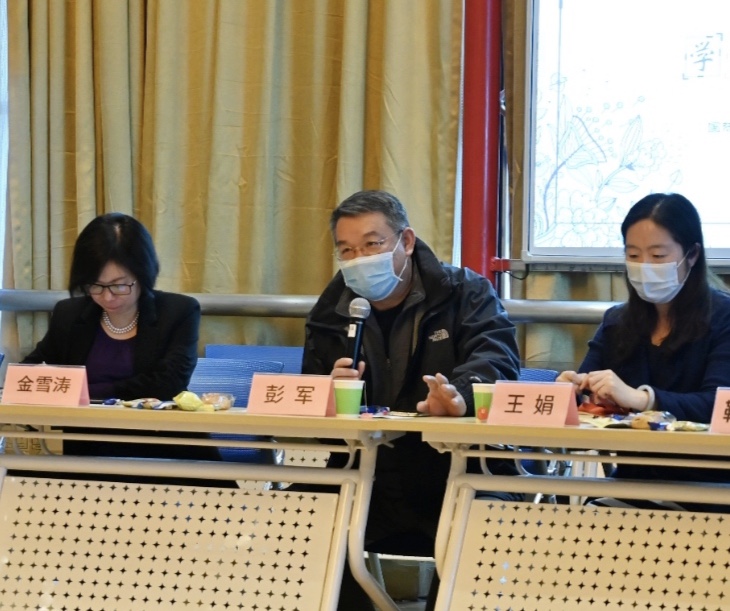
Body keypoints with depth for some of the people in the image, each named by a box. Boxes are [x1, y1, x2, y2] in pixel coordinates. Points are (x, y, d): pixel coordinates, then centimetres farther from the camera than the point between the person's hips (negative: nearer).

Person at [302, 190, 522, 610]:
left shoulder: (466, 294, 1)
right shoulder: (331, 311, 12)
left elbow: (497, 359, -17)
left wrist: (460, 395, -40)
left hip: (460, 480, -3)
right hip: (367, 486, 4)